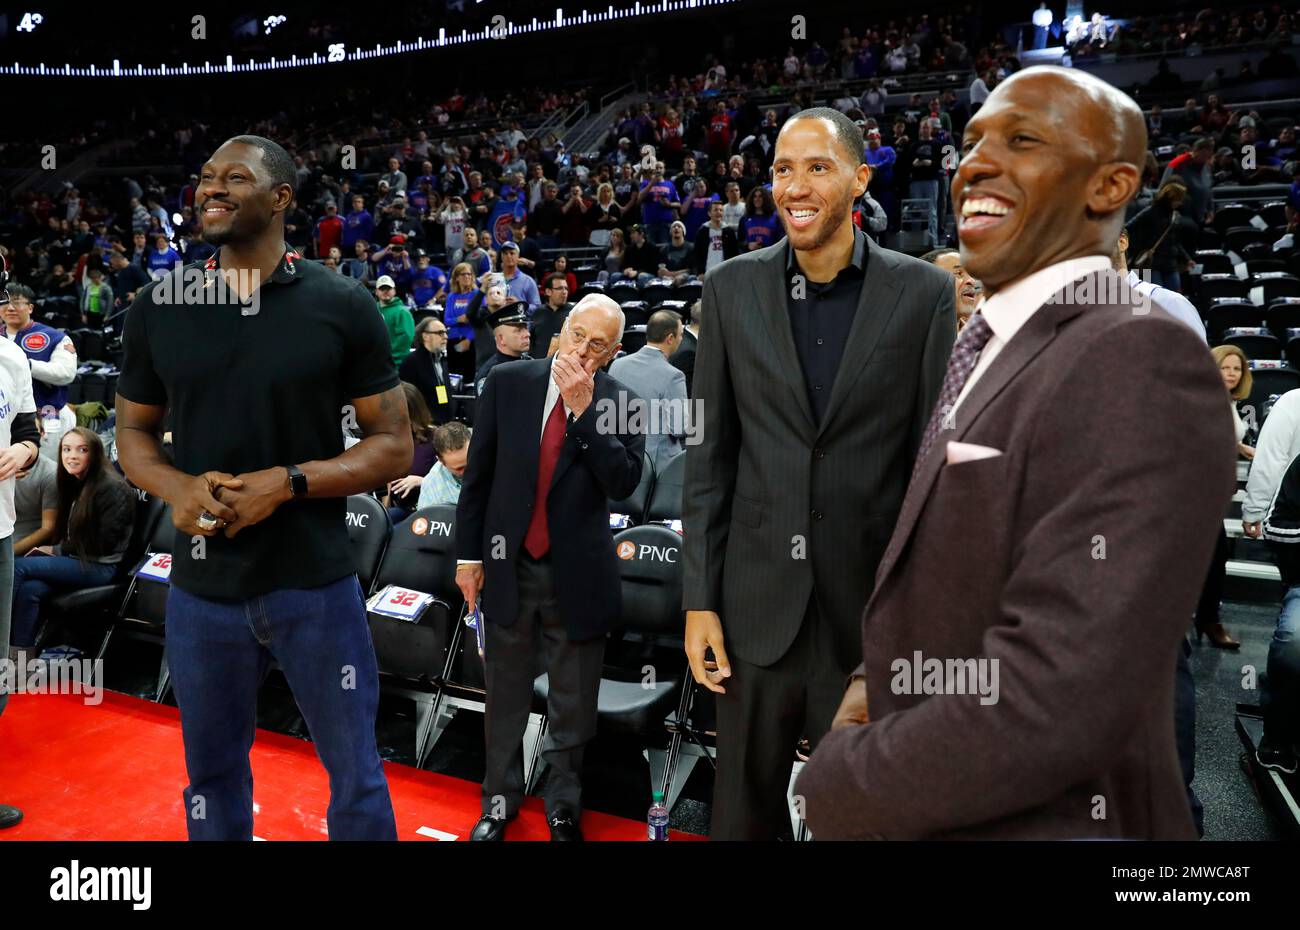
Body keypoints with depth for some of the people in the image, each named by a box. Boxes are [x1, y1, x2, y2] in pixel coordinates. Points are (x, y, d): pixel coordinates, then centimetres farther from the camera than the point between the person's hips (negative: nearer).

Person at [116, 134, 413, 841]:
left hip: (314, 581, -2)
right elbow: (133, 431, 12)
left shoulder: (342, 306, -6)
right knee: (212, 774, 19)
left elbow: (393, 445, -5)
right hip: (201, 585, 3)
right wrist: (177, 489, -11)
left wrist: (286, 483, -19)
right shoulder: (156, 310, 3)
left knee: (355, 770, 10)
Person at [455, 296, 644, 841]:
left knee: (573, 703, 13)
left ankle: (563, 803, 35)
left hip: (577, 573, -1)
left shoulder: (620, 402, -5)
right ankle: (501, 798, 36)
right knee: (505, 692, 16)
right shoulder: (508, 383, -3)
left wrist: (584, 409, -21)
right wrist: (469, 554, 2)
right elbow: (479, 473, 2)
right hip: (508, 565, 1)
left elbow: (624, 482, -17)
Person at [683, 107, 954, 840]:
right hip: (757, 607, 2)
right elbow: (711, 456, 1)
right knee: (742, 812, 18)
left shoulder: (925, 294, -4)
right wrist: (700, 600, -1)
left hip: (874, 611, -1)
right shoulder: (732, 288, 1)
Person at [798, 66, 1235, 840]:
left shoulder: (1142, 365, -24)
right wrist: (874, 679, -5)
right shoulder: (985, 350, 5)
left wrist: (832, 785, -15)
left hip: (1043, 821, -7)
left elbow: (1048, 706, -30)